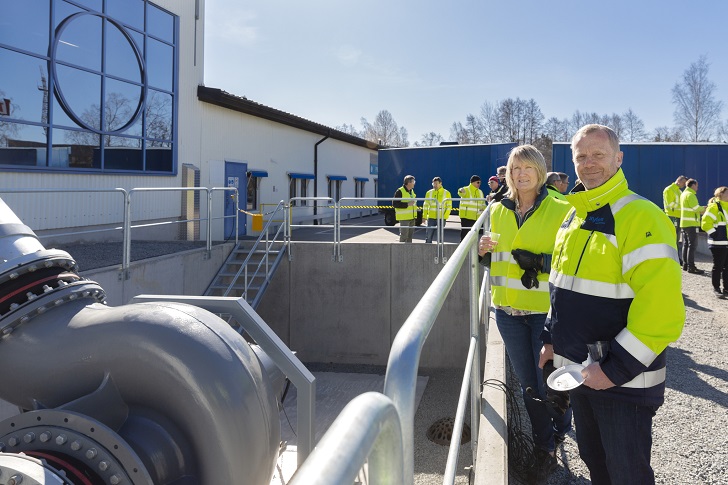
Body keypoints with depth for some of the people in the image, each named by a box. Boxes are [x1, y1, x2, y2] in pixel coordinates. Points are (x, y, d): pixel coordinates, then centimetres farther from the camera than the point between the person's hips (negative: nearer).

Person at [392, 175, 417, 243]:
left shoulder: (412, 191, 15)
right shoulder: (400, 191, -11)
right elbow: (394, 204, -18)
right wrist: (407, 204, -22)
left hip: (412, 218, 8)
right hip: (404, 218, -8)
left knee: (410, 236, 12)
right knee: (404, 236, -7)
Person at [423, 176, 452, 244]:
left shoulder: (446, 193, 0)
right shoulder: (429, 193, 6)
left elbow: (449, 206, 1)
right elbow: (426, 205, 10)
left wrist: (445, 217, -9)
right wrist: (424, 216, 2)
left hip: (441, 218, -2)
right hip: (431, 218, 2)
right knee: (428, 236, 0)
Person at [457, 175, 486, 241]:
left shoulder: (480, 192, 15)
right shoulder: (466, 190, -7)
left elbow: (483, 204, 24)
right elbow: (461, 192, -31)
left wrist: (483, 208, 1)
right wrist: (461, 191, -56)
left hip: (476, 218, 7)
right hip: (466, 216, -7)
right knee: (465, 234, -7)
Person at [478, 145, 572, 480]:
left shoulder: (560, 211, -8)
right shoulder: (498, 211, 7)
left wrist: (540, 261, -23)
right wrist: (484, 253, -5)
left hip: (546, 310, -4)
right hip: (508, 310, 4)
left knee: (549, 382, 4)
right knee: (528, 385, 14)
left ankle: (561, 428, 37)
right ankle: (544, 449, 32)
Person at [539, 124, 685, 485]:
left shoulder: (640, 217, -19)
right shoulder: (573, 216, 9)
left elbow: (661, 304, -26)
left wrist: (616, 368, -24)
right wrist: (552, 338, 13)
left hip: (624, 382, -7)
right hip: (579, 373, 7)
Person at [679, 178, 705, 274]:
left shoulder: (683, 194, 16)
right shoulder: (690, 195, -13)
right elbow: (697, 208, -19)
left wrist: (701, 209, 12)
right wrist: (704, 208, -1)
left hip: (684, 223, 10)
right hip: (691, 224, -10)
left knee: (686, 244, 12)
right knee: (692, 245, -9)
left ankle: (685, 264, 16)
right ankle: (691, 267, -10)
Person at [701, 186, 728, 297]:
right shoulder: (714, 207, -11)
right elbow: (705, 224, -16)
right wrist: (716, 235, -13)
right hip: (718, 243, -7)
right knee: (718, 267, 1)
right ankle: (716, 289, 11)